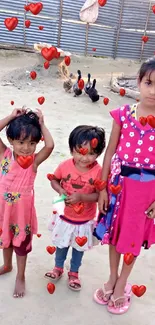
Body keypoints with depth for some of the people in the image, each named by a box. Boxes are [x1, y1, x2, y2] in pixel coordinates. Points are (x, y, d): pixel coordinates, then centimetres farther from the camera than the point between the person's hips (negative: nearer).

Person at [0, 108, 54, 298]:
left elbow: (50, 146, -31)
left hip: (22, 210, -3)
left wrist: (41, 124, -22)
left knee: (21, 243, 15)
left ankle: (20, 278, 36)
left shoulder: (34, 161, -16)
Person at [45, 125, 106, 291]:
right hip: (64, 216, 2)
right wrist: (61, 190, -22)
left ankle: (74, 273, 48)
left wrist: (81, 197, -33)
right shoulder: (65, 166, -19)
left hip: (84, 220, -1)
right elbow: (54, 180, -3)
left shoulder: (98, 172, -25)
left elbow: (100, 195, -20)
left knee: (79, 247, 23)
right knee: (61, 244, 25)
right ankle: (58, 267, 52)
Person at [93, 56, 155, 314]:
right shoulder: (123, 114, -7)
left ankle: (122, 283, 39)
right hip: (119, 183, 2)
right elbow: (110, 152, -1)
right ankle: (112, 278, 42)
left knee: (134, 236, 15)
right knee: (115, 232, 18)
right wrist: (103, 188, 0)